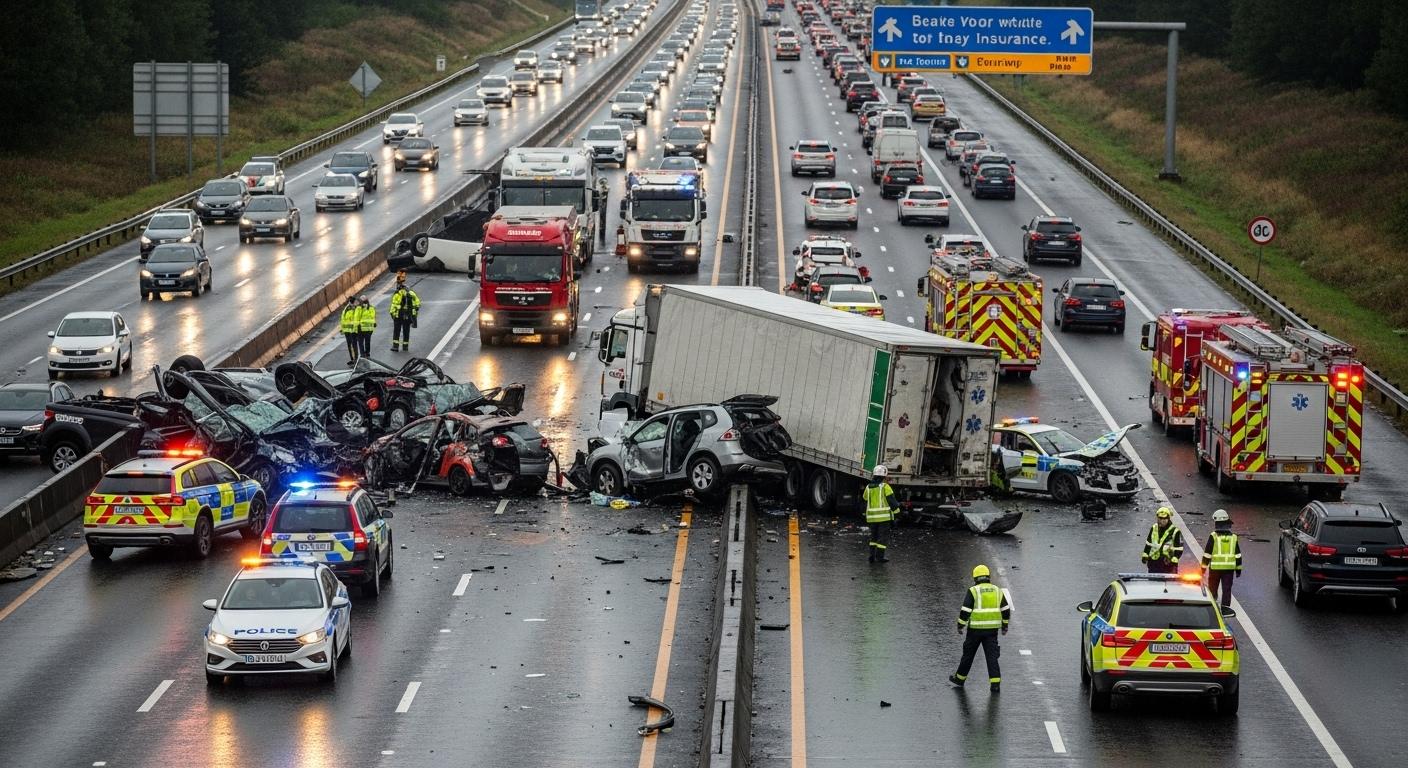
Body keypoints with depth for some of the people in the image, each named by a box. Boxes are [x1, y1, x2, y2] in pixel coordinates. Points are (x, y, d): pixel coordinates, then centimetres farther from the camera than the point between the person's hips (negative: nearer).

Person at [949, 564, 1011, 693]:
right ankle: (995, 683, -8)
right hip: (992, 629, 3)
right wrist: (1005, 626, 18)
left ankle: (960, 678, 27)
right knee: (992, 656, 3)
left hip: (975, 629, -3)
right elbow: (1006, 610, 8)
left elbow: (965, 611, -12)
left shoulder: (973, 591, -8)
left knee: (968, 654, 13)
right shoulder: (997, 590, 5)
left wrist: (960, 626, -2)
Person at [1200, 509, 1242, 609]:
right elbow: (1238, 555, 6)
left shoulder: (1213, 537, -9)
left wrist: (1204, 567, 0)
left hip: (1215, 567, -2)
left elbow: (1207, 554, -8)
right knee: (1227, 589, 5)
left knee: (1213, 589, 11)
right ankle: (1225, 607, 2)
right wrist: (1238, 568, 13)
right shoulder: (1233, 537, 2)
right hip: (1229, 568, 2)